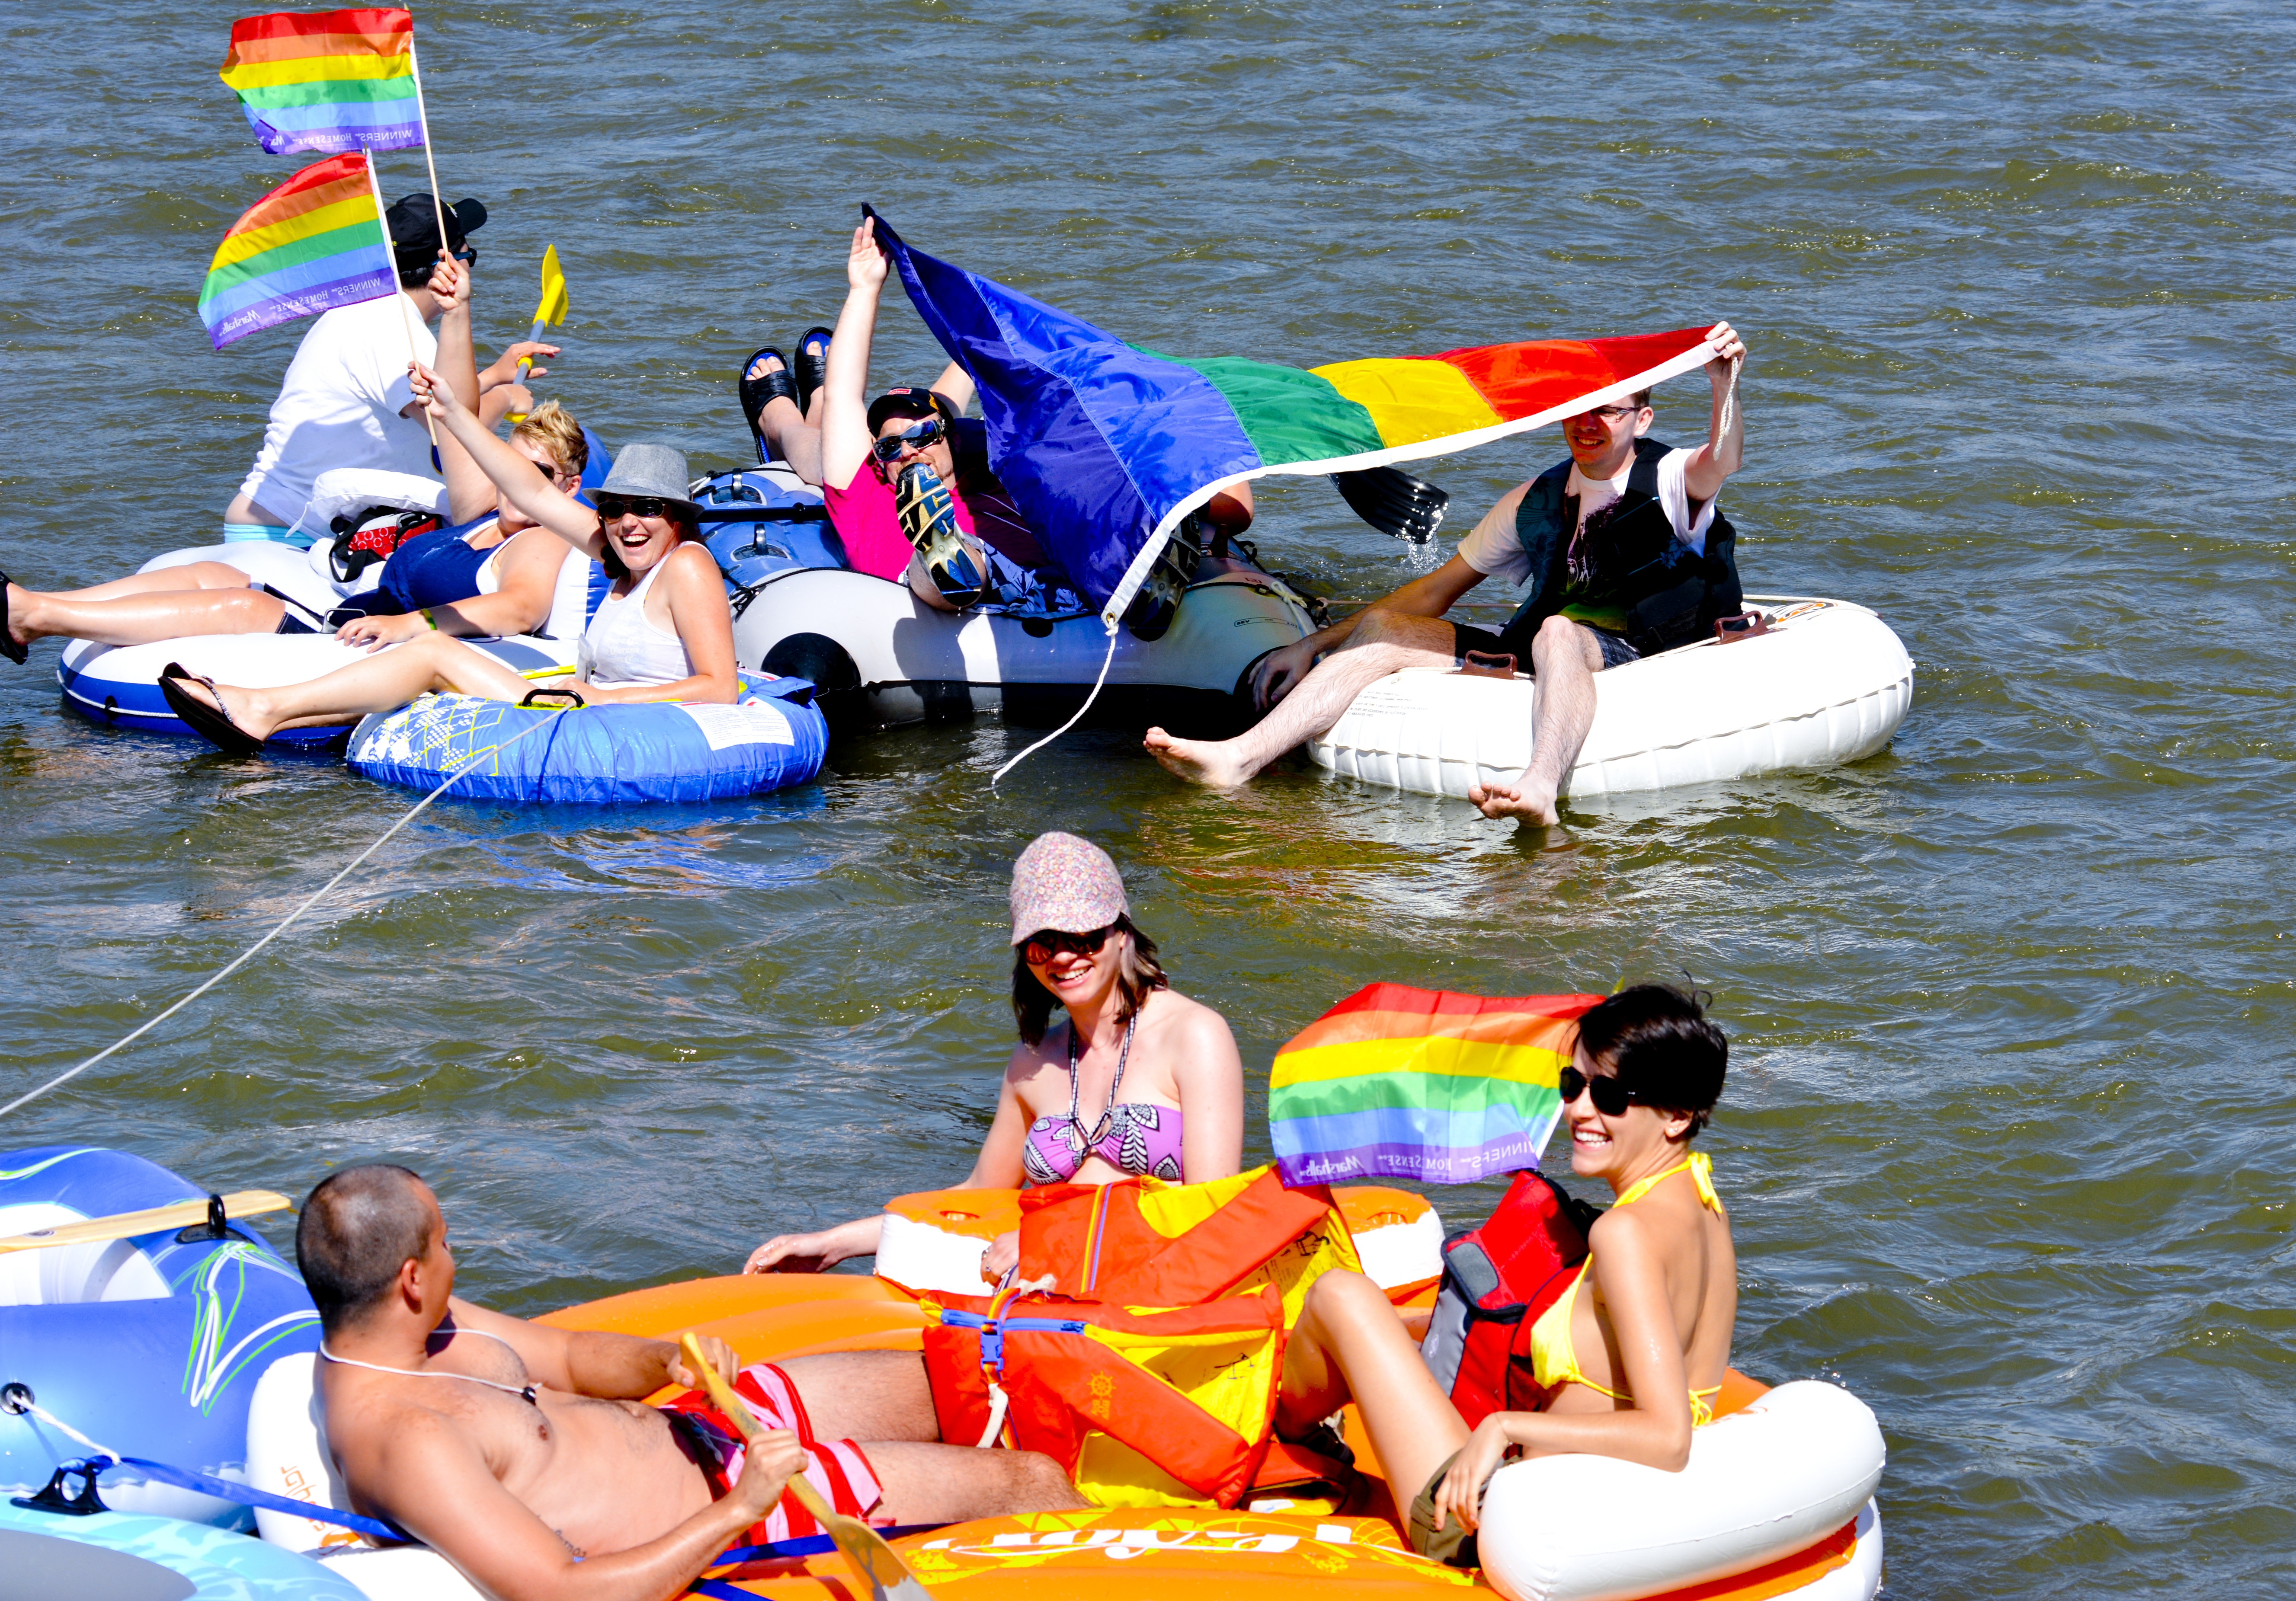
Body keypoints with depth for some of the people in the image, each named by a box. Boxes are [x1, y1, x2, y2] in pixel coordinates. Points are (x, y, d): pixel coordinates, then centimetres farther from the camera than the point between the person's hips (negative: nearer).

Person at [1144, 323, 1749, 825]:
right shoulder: (1535, 502, 18)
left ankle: (1540, 788, -65)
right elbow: (1437, 591, 19)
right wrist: (1313, 645, 13)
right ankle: (1239, 758, -25)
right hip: (1537, 661, 6)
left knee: (1557, 633, -38)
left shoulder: (1670, 481, 1)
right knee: (1383, 628, -8)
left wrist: (1723, 386, -48)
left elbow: (1722, 460, -24)